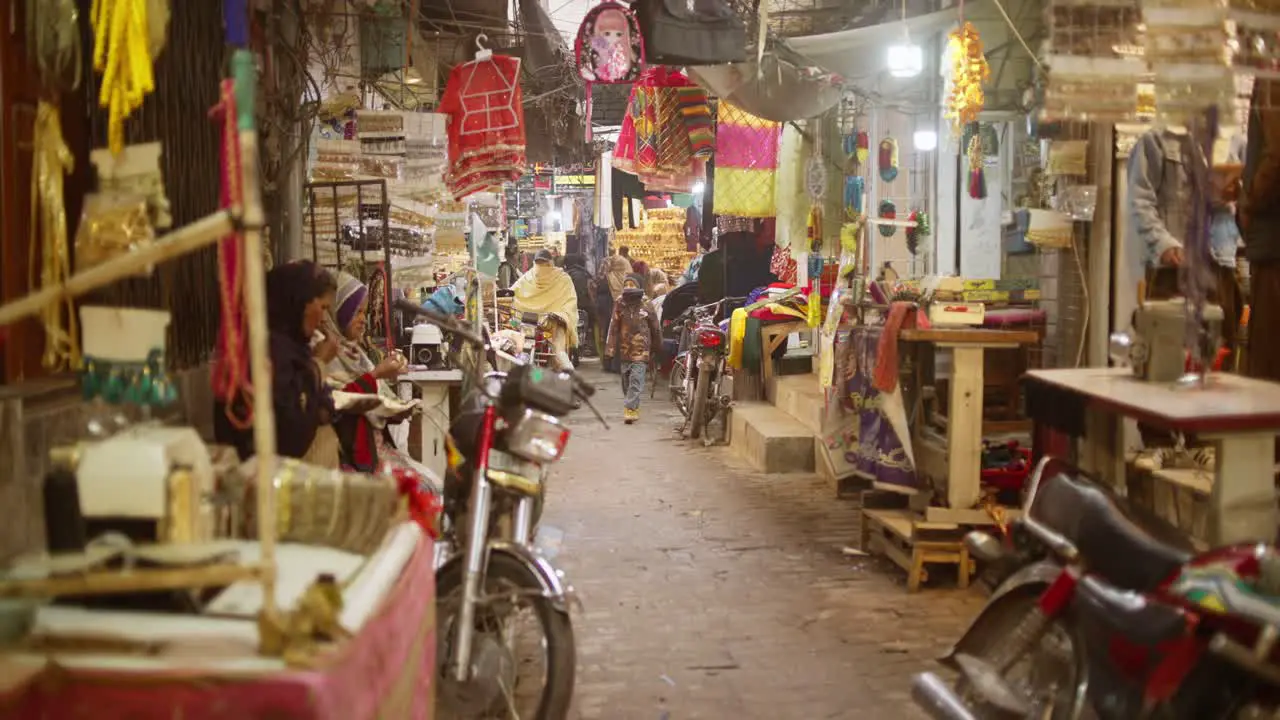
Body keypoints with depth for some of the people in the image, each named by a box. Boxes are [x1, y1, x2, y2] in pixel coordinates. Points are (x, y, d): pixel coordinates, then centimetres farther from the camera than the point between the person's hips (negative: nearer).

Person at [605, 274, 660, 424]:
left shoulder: (646, 307, -2)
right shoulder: (620, 305, 4)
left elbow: (655, 329, 9)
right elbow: (613, 327, -1)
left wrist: (656, 349, 16)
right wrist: (609, 348, -8)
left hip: (641, 351, -3)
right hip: (624, 349, 4)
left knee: (636, 381, -13)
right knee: (626, 382, 11)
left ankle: (630, 409, -16)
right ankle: (634, 408, 25)